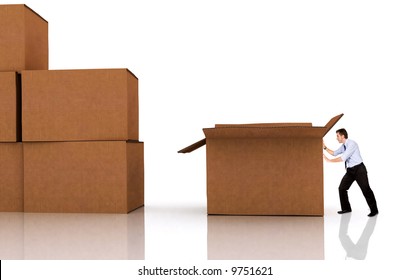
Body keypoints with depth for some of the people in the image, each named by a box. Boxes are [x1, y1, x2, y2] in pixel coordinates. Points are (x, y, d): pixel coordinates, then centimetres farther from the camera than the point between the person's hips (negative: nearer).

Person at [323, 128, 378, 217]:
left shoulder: (352, 144, -19)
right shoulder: (343, 146, 9)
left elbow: (343, 158, -26)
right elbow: (334, 153, 23)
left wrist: (329, 160, -21)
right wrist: (325, 148, 11)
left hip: (359, 169, -9)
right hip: (350, 170, 9)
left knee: (366, 189, -4)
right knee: (342, 188, 5)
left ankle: (374, 210, 8)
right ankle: (346, 208, 16)